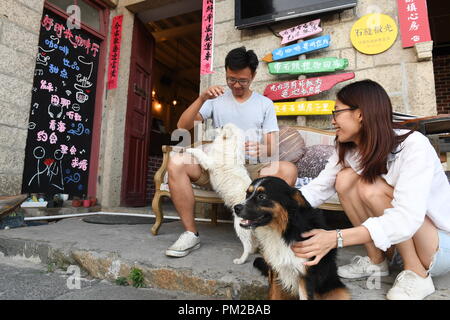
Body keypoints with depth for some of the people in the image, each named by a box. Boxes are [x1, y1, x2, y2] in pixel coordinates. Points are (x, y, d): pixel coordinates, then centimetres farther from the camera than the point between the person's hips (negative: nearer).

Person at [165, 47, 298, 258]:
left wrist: (263, 149, -21)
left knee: (288, 169, -30)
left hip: (252, 169, 0)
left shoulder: (265, 104, 12)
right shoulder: (216, 99, 11)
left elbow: (273, 147, 4)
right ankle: (191, 233, -13)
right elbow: (182, 126, 0)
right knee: (176, 163, -26)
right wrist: (201, 99, -14)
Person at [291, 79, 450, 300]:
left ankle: (417, 275, -10)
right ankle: (376, 262, -2)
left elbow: (407, 218, -37)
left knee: (371, 188, -30)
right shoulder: (348, 151, -8)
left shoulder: (413, 145, -26)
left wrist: (336, 238, -47)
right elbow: (318, 189, -13)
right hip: (400, 241, 5)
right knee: (345, 178, -18)